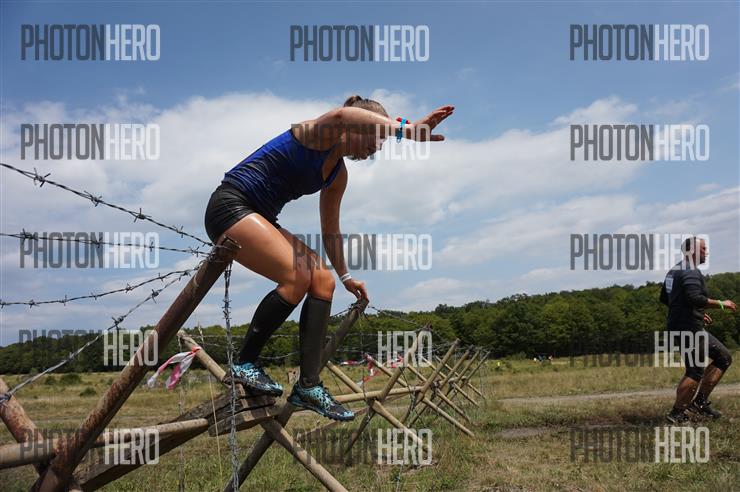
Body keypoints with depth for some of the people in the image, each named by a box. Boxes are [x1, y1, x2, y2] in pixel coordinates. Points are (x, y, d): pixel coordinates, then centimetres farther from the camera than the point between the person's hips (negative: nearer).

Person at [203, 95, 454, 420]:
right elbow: (340, 116, -40)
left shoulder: (339, 175, 11)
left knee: (323, 280, -5)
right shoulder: (315, 135, -13)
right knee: (297, 276, -25)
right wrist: (405, 129, -50)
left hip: (260, 219, 9)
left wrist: (345, 276, 22)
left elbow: (330, 229, 20)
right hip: (230, 206, -9)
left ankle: (308, 387, -7)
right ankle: (244, 364, -11)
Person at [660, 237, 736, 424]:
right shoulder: (691, 272, -14)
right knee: (695, 372, -5)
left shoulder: (674, 271, 16)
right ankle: (677, 413, 4)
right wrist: (721, 304, -16)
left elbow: (664, 298, 23)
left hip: (691, 327, 11)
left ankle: (700, 402, 13)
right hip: (689, 329, -11)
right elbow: (696, 299, -30)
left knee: (724, 357, 14)